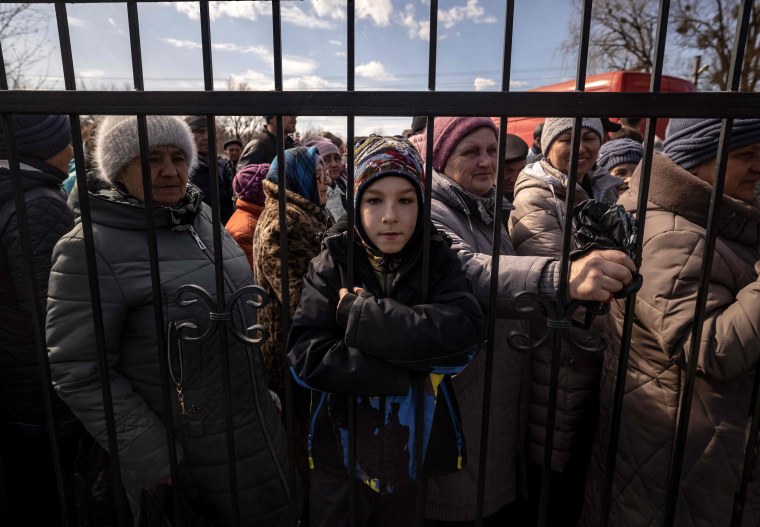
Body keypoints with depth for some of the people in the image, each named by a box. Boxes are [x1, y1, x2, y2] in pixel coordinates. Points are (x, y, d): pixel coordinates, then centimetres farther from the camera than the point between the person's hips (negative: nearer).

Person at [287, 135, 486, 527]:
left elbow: (465, 333, -24)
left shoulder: (439, 261, -6)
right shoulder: (330, 264, -8)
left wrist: (358, 313, -24)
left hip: (419, 454, 1)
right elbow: (306, 355, -19)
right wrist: (411, 368, -24)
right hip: (342, 457, 0)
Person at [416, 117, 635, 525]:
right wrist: (559, 277, -53)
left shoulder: (487, 211, 10)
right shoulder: (431, 212, -18)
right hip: (458, 408, -8)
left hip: (505, 398, 8)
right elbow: (470, 272, -38)